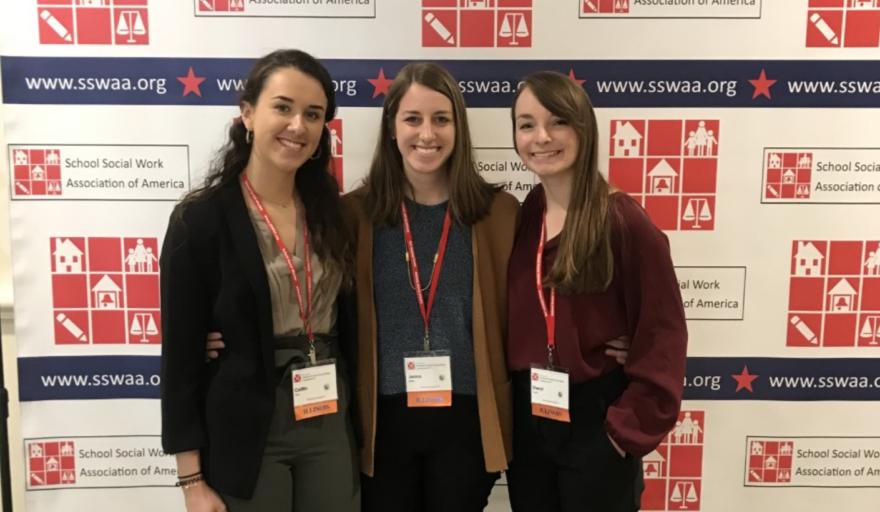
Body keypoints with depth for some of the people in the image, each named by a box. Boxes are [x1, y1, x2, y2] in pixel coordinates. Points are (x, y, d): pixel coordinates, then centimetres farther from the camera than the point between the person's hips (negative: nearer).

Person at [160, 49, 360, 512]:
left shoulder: (330, 211, 3)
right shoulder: (201, 219, -11)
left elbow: (344, 324, 9)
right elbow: (180, 356, -10)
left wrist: (356, 424, 8)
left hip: (330, 426, 4)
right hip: (243, 433, -4)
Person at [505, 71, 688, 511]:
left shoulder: (624, 220, -13)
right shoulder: (518, 219, 1)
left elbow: (662, 332, -12)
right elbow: (510, 326, 7)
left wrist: (633, 425, -14)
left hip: (597, 421, -4)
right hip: (527, 419, 5)